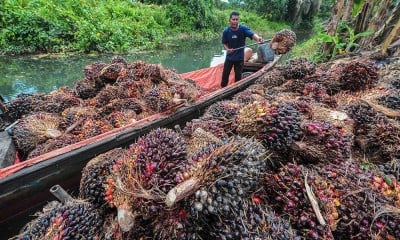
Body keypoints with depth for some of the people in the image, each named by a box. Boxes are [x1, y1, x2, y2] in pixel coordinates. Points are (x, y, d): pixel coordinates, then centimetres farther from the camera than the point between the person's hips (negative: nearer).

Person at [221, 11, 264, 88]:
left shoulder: (243, 28, -15)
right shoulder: (226, 31, -8)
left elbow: (252, 34, -31)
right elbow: (224, 43, 2)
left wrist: (258, 38, -53)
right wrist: (227, 49, -20)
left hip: (239, 58, -1)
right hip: (229, 57, 2)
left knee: (238, 76, 8)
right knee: (225, 75, 10)